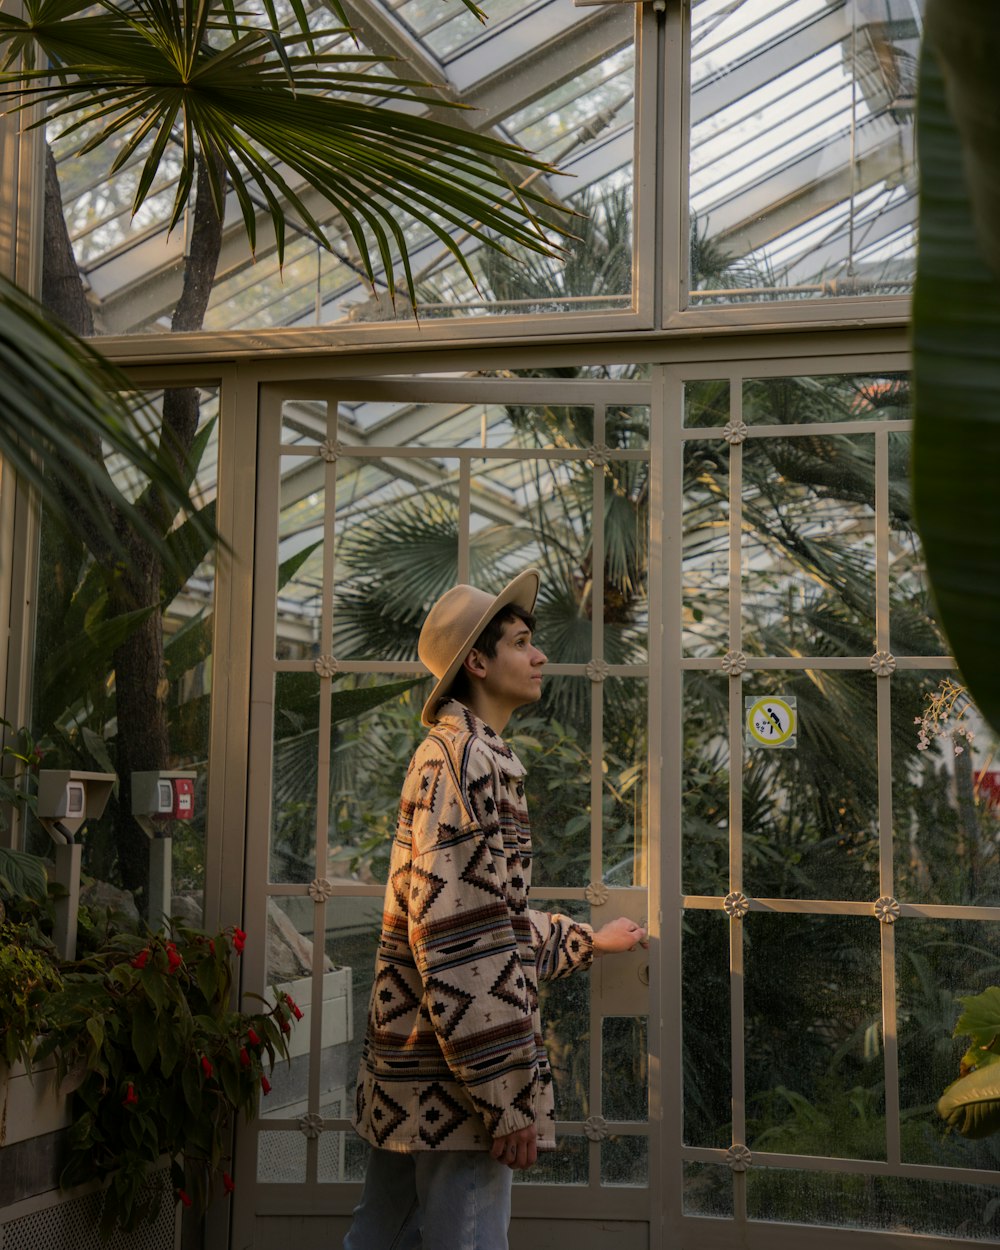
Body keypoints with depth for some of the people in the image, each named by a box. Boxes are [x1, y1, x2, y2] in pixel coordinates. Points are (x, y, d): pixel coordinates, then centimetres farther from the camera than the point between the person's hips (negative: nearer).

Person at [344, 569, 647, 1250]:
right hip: (455, 1076, -10)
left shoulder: (455, 753, 18)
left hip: (411, 1068, 10)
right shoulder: (471, 759, -15)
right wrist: (505, 1096, -22)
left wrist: (588, 939, 38)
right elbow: (460, 947, -22)